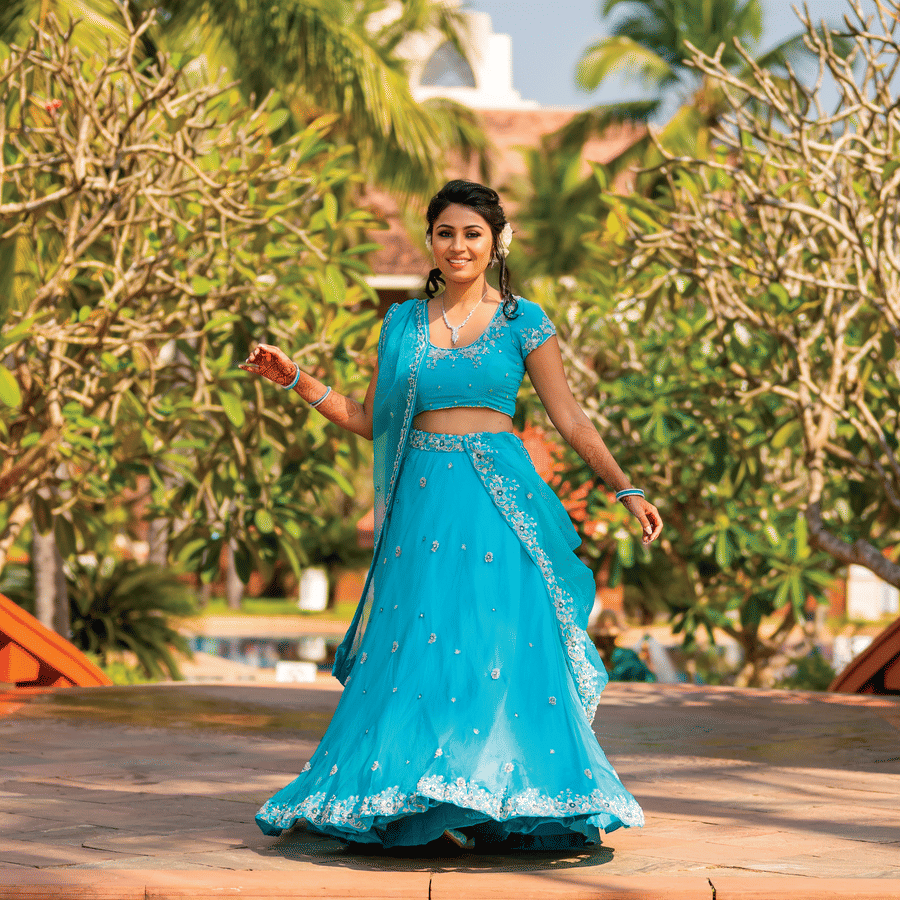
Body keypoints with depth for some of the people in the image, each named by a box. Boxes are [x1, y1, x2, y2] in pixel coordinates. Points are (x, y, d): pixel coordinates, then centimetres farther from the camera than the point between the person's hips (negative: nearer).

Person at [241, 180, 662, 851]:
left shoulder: (523, 322, 3)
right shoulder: (403, 323, 11)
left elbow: (570, 418, 3)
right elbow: (371, 421, 15)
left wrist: (626, 488, -4)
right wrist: (294, 378, 9)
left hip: (498, 502, -2)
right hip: (424, 504, 2)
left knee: (500, 646, -7)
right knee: (416, 649, -2)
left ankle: (498, 801, -1)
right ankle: (423, 804, 5)